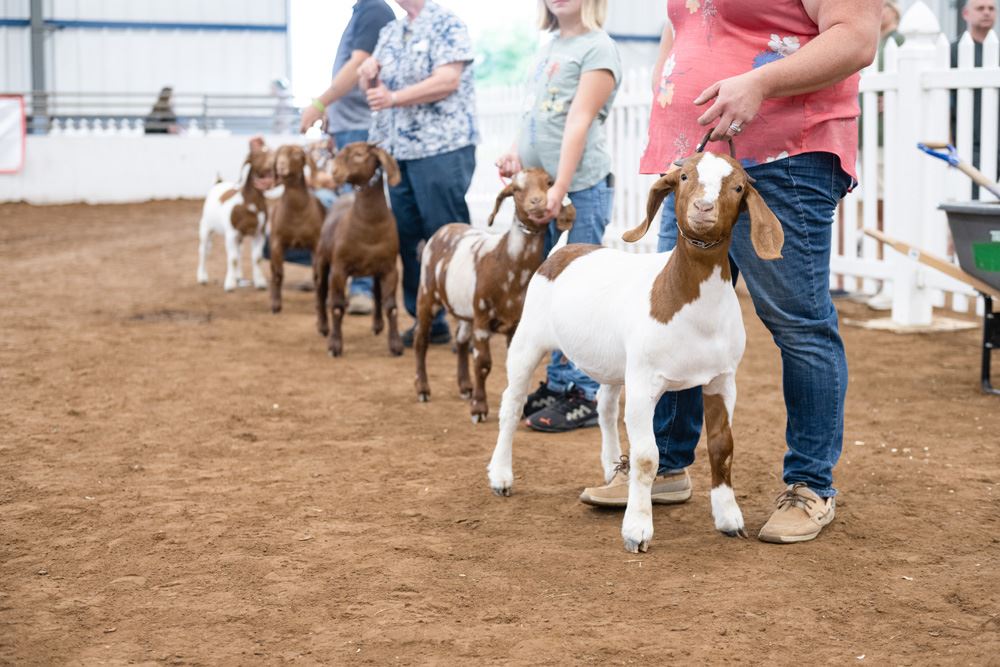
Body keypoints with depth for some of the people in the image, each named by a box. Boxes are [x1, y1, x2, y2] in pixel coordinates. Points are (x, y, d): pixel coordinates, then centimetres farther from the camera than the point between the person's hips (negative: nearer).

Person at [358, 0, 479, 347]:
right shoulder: (390, 32, 16)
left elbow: (448, 80, -17)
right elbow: (377, 87, 19)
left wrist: (394, 98, -21)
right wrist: (369, 75, -4)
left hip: (442, 147, -7)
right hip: (397, 149, 7)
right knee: (407, 237, 7)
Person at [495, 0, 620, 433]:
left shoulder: (597, 47, -8)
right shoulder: (550, 47, 17)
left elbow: (579, 122, -15)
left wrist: (559, 189, -20)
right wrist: (516, 154, 4)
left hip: (581, 187, -8)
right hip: (539, 187, 8)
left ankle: (586, 396, 2)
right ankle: (557, 384, 23)